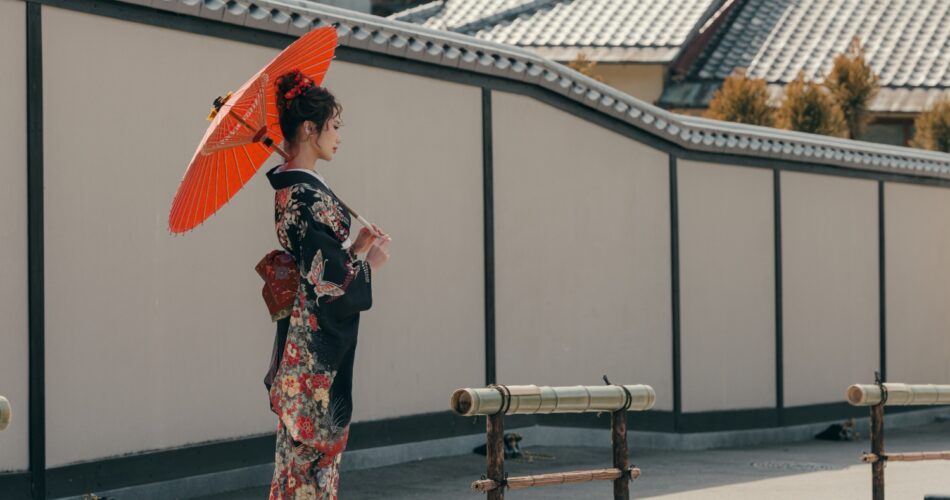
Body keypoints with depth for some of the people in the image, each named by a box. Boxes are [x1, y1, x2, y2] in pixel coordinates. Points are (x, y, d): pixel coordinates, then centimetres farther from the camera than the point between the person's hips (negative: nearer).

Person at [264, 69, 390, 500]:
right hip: (317, 349, -10)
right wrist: (371, 263, -3)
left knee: (302, 448, 12)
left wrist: (356, 246, 7)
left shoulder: (289, 188, 11)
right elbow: (331, 281, -20)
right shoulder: (308, 197, -19)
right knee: (316, 447, -4)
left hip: (301, 341, 10)